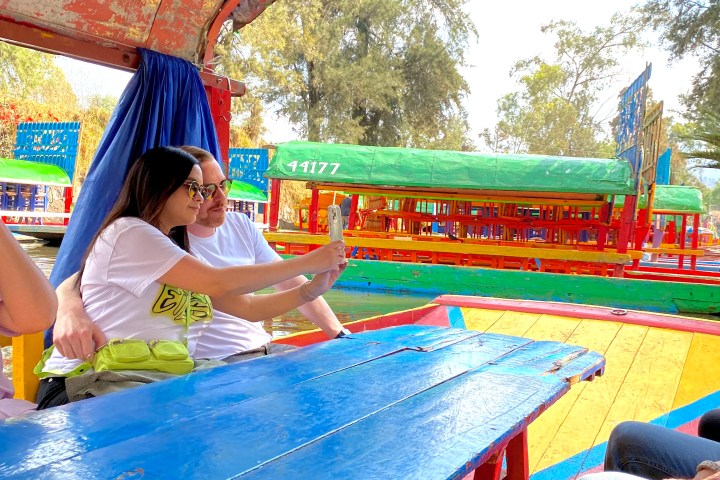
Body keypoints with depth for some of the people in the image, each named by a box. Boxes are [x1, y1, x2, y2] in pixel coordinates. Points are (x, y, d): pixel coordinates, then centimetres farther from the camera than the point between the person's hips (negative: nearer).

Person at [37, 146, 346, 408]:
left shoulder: (176, 253, 18)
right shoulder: (128, 233, -10)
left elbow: (248, 307, 12)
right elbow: (217, 284, -18)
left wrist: (312, 289, -3)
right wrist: (307, 263, -13)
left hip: (159, 379, 8)